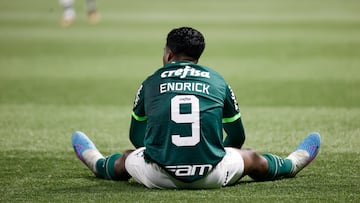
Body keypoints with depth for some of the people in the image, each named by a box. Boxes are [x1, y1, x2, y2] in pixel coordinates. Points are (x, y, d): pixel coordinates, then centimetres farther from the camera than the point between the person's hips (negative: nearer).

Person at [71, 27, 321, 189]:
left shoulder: (151, 83, 9)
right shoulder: (218, 82, 10)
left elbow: (136, 136, 23)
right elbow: (237, 137, 21)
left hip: (158, 177, 0)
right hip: (211, 177, 0)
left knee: (127, 158, 33)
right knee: (252, 158, 29)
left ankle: (96, 162, 63)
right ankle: (293, 163, 55)